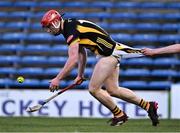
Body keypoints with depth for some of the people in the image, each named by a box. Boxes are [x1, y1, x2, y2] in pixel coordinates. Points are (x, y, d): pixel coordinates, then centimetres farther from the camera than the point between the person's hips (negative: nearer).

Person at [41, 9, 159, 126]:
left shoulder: (70, 30, -19)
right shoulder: (72, 26, 12)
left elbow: (73, 59, -27)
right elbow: (82, 53, 24)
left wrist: (58, 79, -24)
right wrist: (80, 75, 26)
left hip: (109, 53, -10)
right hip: (109, 53, 10)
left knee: (94, 89, -8)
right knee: (113, 90, 14)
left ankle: (119, 115, 7)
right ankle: (148, 106, 22)